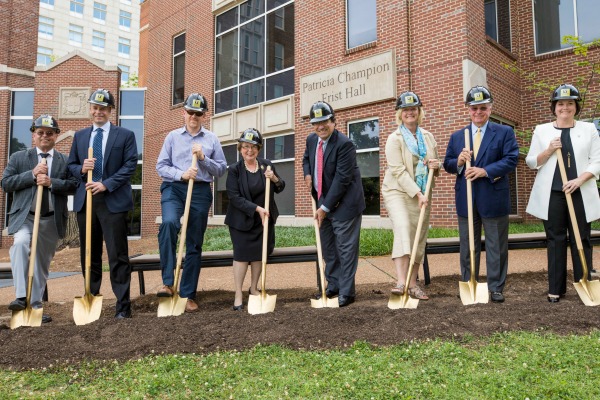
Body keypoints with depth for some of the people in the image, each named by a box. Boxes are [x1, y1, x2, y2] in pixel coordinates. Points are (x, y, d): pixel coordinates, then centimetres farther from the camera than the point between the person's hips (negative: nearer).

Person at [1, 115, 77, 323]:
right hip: (25, 216, -1)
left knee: (42, 264, 9)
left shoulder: (65, 161, 8)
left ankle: (35, 306, 22)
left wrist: (51, 182, -17)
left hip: (52, 220, 1)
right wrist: (32, 174, -11)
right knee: (20, 243, -31)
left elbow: (73, 185, -1)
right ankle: (21, 297, -28)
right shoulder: (19, 157, 8)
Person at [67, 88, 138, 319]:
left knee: (117, 255, -5)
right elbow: (71, 164, 17)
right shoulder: (80, 135, 17)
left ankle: (122, 306, 2)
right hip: (85, 199, 5)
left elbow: (130, 165, -6)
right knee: (89, 254, 12)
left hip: (113, 201, -4)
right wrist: (81, 169, -6)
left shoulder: (125, 135, 3)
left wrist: (106, 184, -15)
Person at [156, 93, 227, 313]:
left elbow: (221, 169, 8)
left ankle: (188, 294, 15)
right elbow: (161, 166, 5)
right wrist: (181, 174, -12)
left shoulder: (212, 139, 11)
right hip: (174, 188, -1)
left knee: (194, 244, 4)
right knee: (169, 223, -32)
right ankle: (168, 282, -26)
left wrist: (203, 158, -7)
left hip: (201, 192, 1)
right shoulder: (172, 136, 10)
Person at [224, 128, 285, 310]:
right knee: (241, 254, -3)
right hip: (242, 220, -3)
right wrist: (257, 208, -24)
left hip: (264, 219, 4)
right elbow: (234, 197, -17)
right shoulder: (234, 169, -11)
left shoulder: (267, 165, 0)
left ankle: (253, 288, 27)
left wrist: (275, 178, -12)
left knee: (259, 254, 8)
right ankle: (238, 294, 8)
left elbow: (280, 188, 10)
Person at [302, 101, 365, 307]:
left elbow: (342, 179, -22)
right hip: (323, 201, 8)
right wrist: (307, 174, 4)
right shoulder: (311, 139, 3)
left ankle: (346, 292, 10)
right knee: (327, 247, 16)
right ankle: (333, 285, 31)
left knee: (346, 248, -1)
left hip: (343, 203, -8)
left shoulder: (344, 144, -20)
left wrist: (326, 207, -20)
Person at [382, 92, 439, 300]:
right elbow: (399, 171, -14)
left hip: (422, 194, 5)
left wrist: (435, 166, -3)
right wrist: (418, 193, -19)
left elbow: (434, 165, 22)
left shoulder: (428, 137, 11)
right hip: (398, 192, -5)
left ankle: (412, 284, 15)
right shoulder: (394, 139, -6)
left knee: (419, 238, 4)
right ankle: (401, 282, -31)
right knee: (403, 229, -26)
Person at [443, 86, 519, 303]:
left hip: (494, 198, -2)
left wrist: (485, 171, -20)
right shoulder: (456, 136, 12)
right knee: (467, 246, 10)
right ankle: (468, 285, 21)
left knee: (496, 246, 5)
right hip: (465, 199, 3)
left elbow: (511, 160, -8)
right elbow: (447, 164, 10)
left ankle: (496, 288, 16)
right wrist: (458, 162, -13)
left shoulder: (505, 132, 3)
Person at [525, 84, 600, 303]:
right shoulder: (541, 130, 8)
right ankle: (555, 288, 9)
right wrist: (549, 150, -10)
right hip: (552, 194, 0)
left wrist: (579, 179, -12)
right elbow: (531, 162, 7)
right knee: (555, 240, 3)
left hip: (581, 193, 0)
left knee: (582, 240, 3)